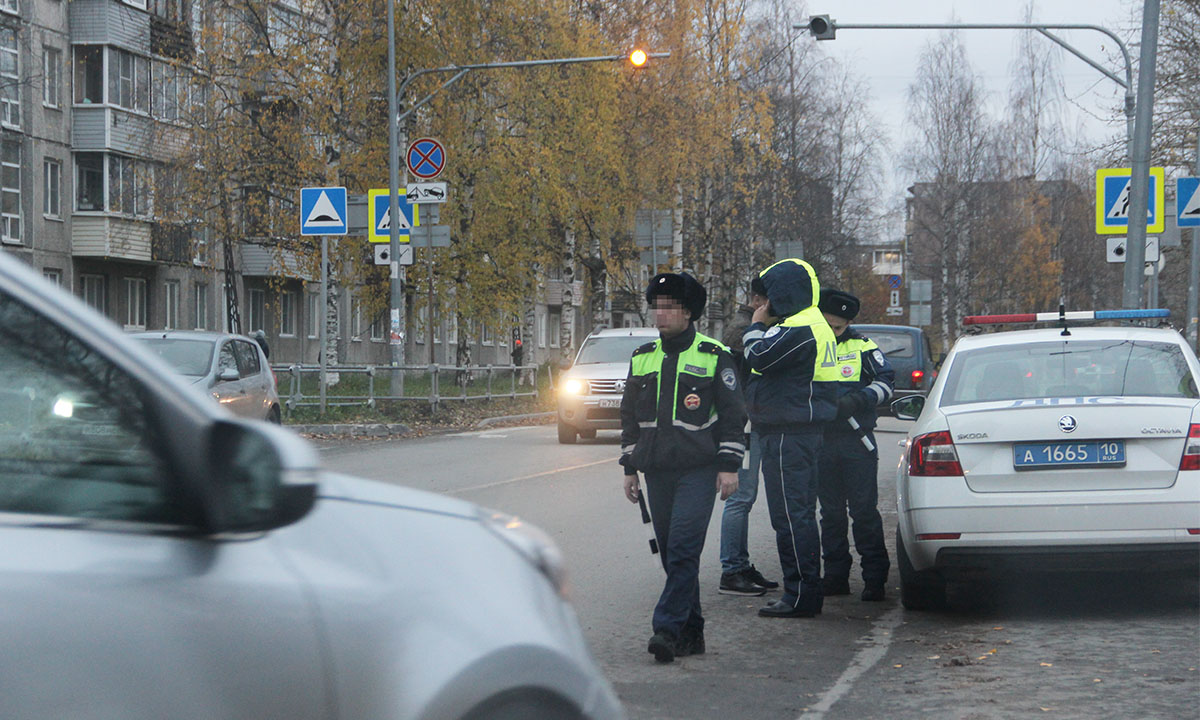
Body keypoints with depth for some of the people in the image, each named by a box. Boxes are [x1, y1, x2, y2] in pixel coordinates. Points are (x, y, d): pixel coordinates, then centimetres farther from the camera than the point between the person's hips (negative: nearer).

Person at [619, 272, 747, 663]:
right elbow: (630, 416, 20)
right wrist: (629, 468, 16)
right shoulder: (642, 359, 13)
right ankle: (691, 632, 13)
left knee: (684, 550, -14)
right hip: (656, 472, 5)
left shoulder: (714, 357, -1)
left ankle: (667, 628, -16)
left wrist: (729, 466, -5)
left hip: (698, 470, -5)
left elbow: (733, 414, 0)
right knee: (671, 553, 6)